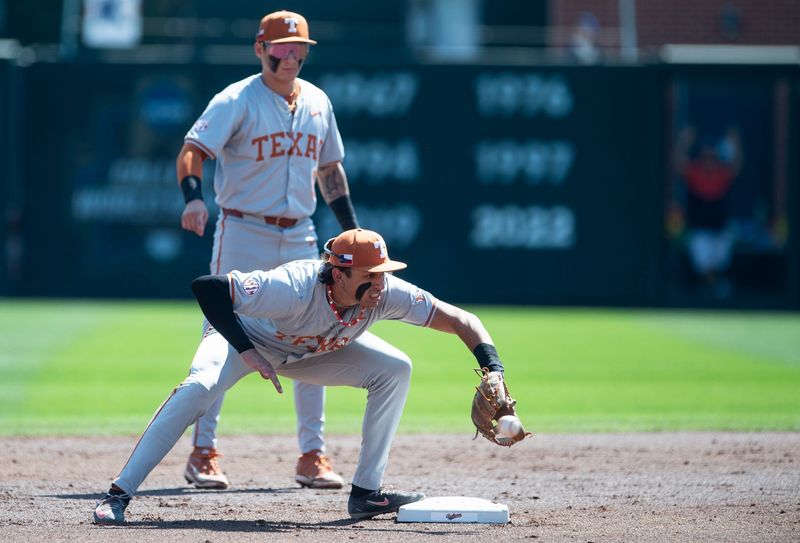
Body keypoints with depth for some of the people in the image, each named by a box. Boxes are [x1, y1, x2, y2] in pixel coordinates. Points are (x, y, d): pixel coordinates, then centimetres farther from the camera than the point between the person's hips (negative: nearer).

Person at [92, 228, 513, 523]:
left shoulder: (387, 294, -29)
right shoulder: (295, 289, -43)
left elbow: (461, 321, -23)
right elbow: (206, 286, -43)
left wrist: (493, 370, -39)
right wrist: (246, 351, -43)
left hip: (312, 352, 5)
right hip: (246, 334, -5)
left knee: (394, 369, -10)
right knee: (200, 386, -33)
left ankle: (366, 493, -5)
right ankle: (119, 494, -31)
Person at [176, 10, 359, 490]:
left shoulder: (317, 102, 10)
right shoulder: (238, 101, -8)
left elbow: (329, 168, 20)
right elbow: (193, 150, -19)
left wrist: (352, 229, 15)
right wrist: (193, 197, -38)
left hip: (299, 238, 5)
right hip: (242, 234, -5)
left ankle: (312, 455, 11)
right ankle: (203, 452, 0)